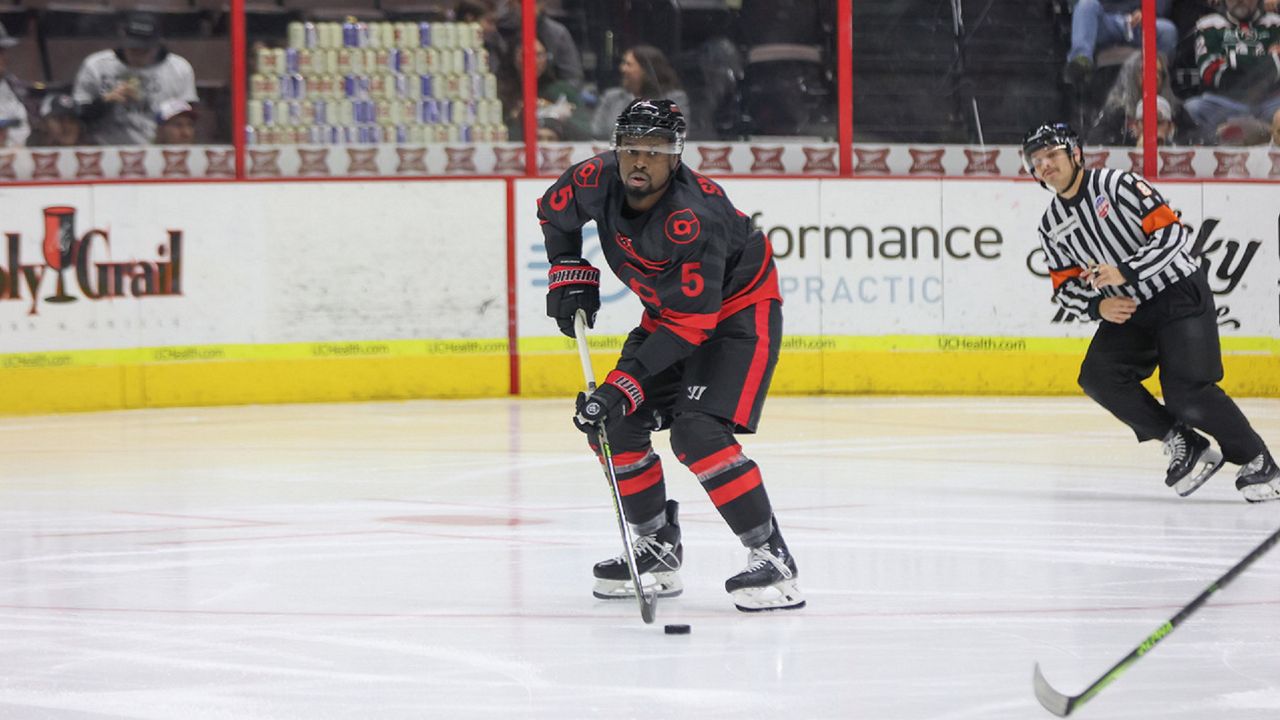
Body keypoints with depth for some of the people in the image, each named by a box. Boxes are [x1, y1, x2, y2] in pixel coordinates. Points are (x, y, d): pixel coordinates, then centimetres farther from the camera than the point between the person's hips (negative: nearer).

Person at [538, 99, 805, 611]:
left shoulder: (693, 217, -35)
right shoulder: (597, 182, -15)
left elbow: (690, 323, -34)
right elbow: (554, 211, 10)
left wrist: (626, 382, -37)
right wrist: (571, 276, 2)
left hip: (738, 310, -8)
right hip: (667, 313, 8)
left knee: (697, 433, -25)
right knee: (612, 425, 2)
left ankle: (771, 557, -21)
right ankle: (658, 548, 19)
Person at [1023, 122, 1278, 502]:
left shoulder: (1117, 184, -13)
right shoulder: (1052, 225, 8)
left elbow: (1171, 231, -18)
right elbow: (1066, 287, 11)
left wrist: (1125, 273, -26)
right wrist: (1098, 306, -10)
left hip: (1179, 292, -7)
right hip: (1128, 312, 7)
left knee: (1186, 392, -20)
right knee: (1098, 377, -17)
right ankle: (1185, 446, -6)